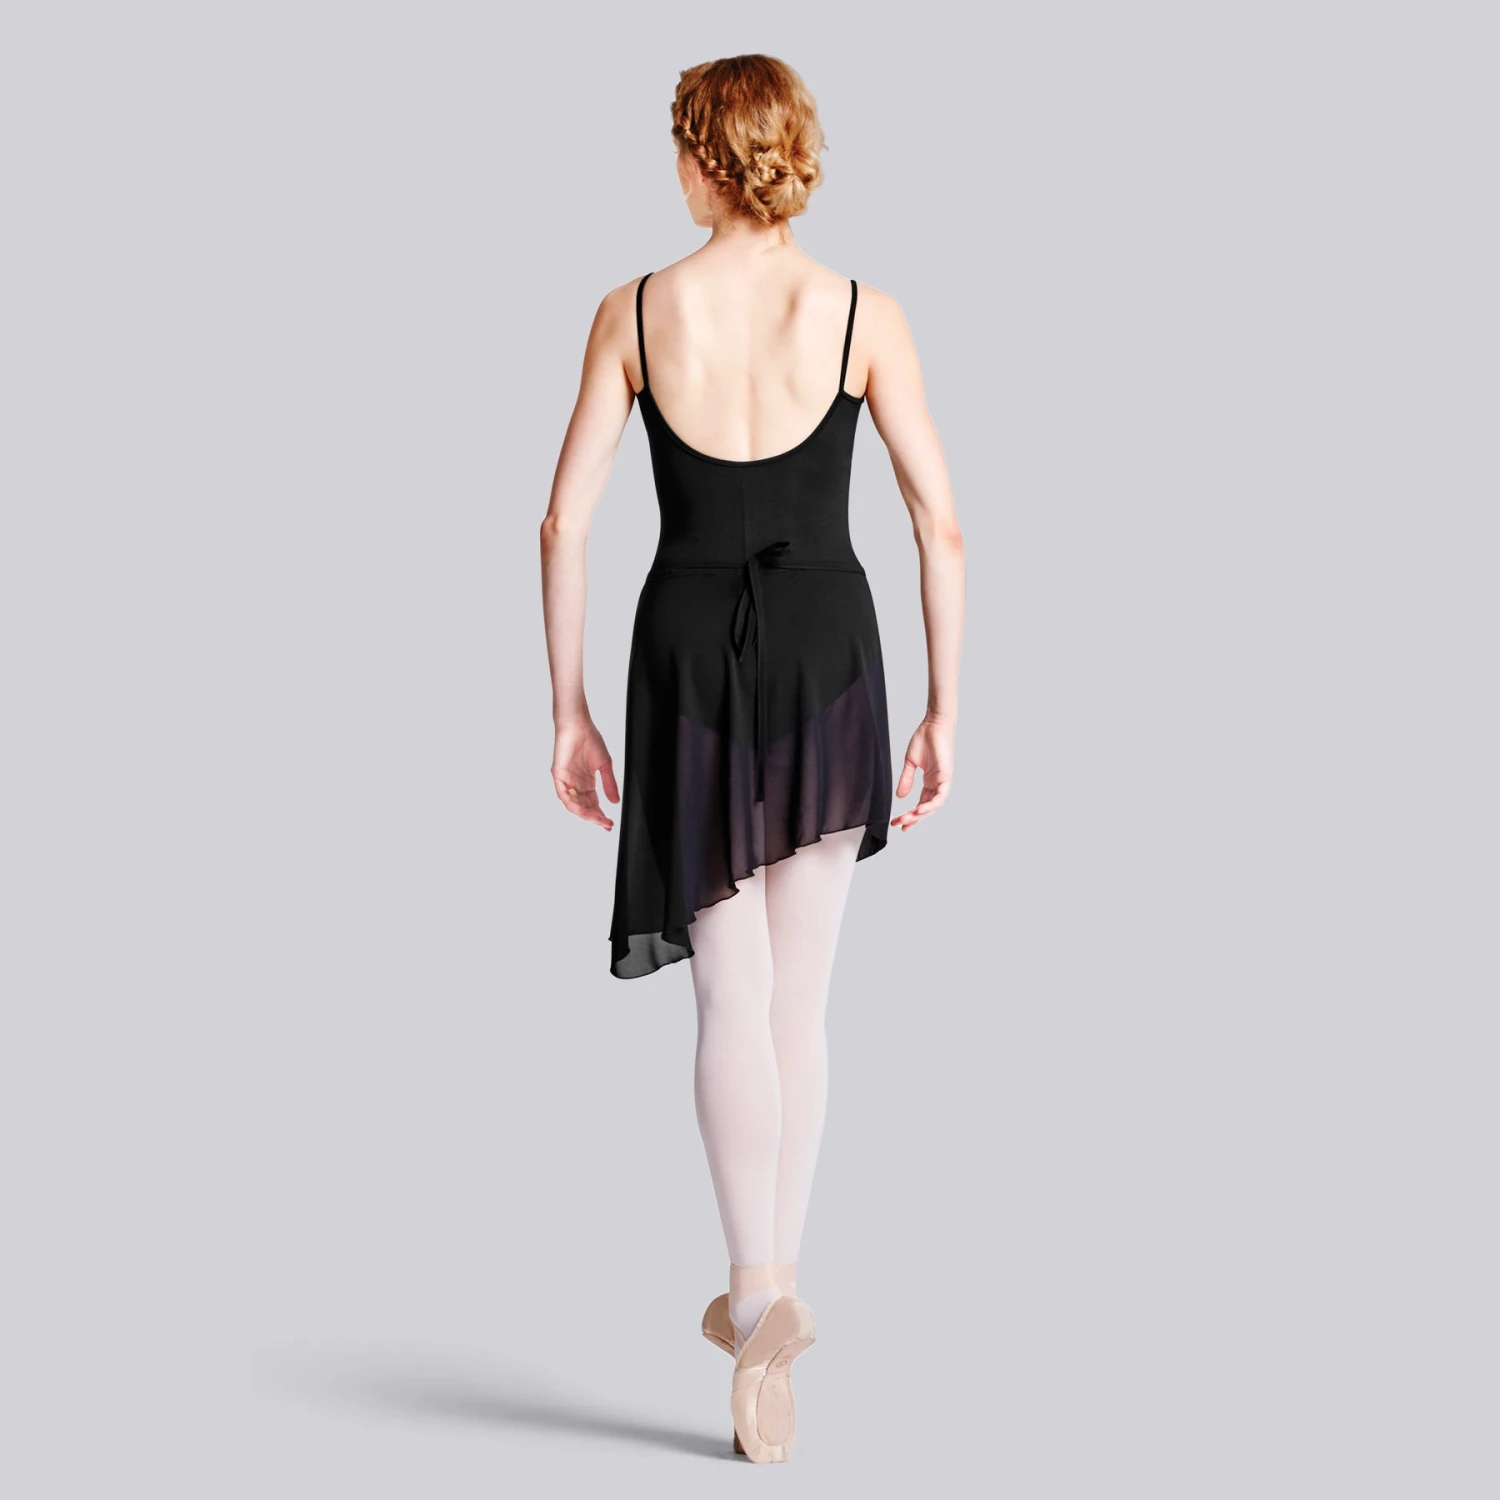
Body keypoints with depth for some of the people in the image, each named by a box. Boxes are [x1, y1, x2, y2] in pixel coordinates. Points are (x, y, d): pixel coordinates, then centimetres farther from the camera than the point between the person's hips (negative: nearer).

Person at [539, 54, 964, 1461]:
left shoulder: (635, 311, -1)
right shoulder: (863, 315, -2)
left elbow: (564, 522, -3)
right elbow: (940, 524, -5)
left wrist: (568, 711, 5)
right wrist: (944, 707, 4)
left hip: (689, 654, 0)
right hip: (827, 655, 0)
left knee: (731, 994, 6)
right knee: (799, 998, 11)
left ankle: (762, 1286, -13)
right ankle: (765, 1290, 17)